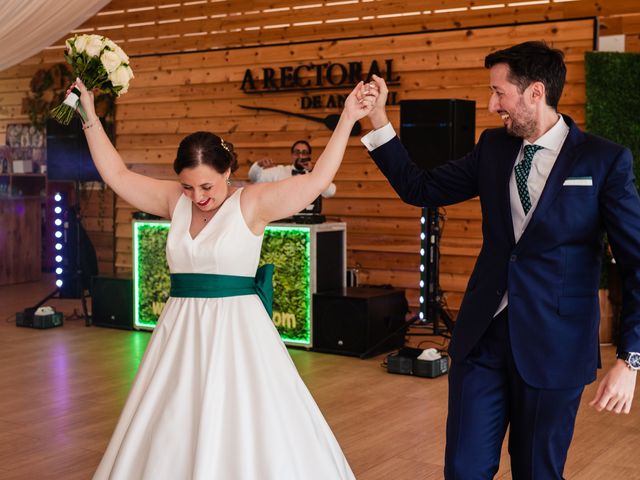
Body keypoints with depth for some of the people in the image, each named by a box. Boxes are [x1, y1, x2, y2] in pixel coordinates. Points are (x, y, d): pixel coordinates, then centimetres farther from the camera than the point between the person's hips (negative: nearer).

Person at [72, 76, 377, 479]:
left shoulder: (252, 202, -7)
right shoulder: (175, 201, 6)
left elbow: (317, 180, -14)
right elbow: (116, 174, 11)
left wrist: (347, 120, -18)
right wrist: (90, 115, 10)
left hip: (235, 328, -5)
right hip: (182, 330, 5)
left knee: (248, 430, -3)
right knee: (170, 437, 10)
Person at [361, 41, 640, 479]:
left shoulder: (605, 161, -8)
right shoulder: (493, 147, 5)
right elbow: (420, 188, 10)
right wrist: (378, 118, 4)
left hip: (553, 345, -3)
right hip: (483, 335, 4)